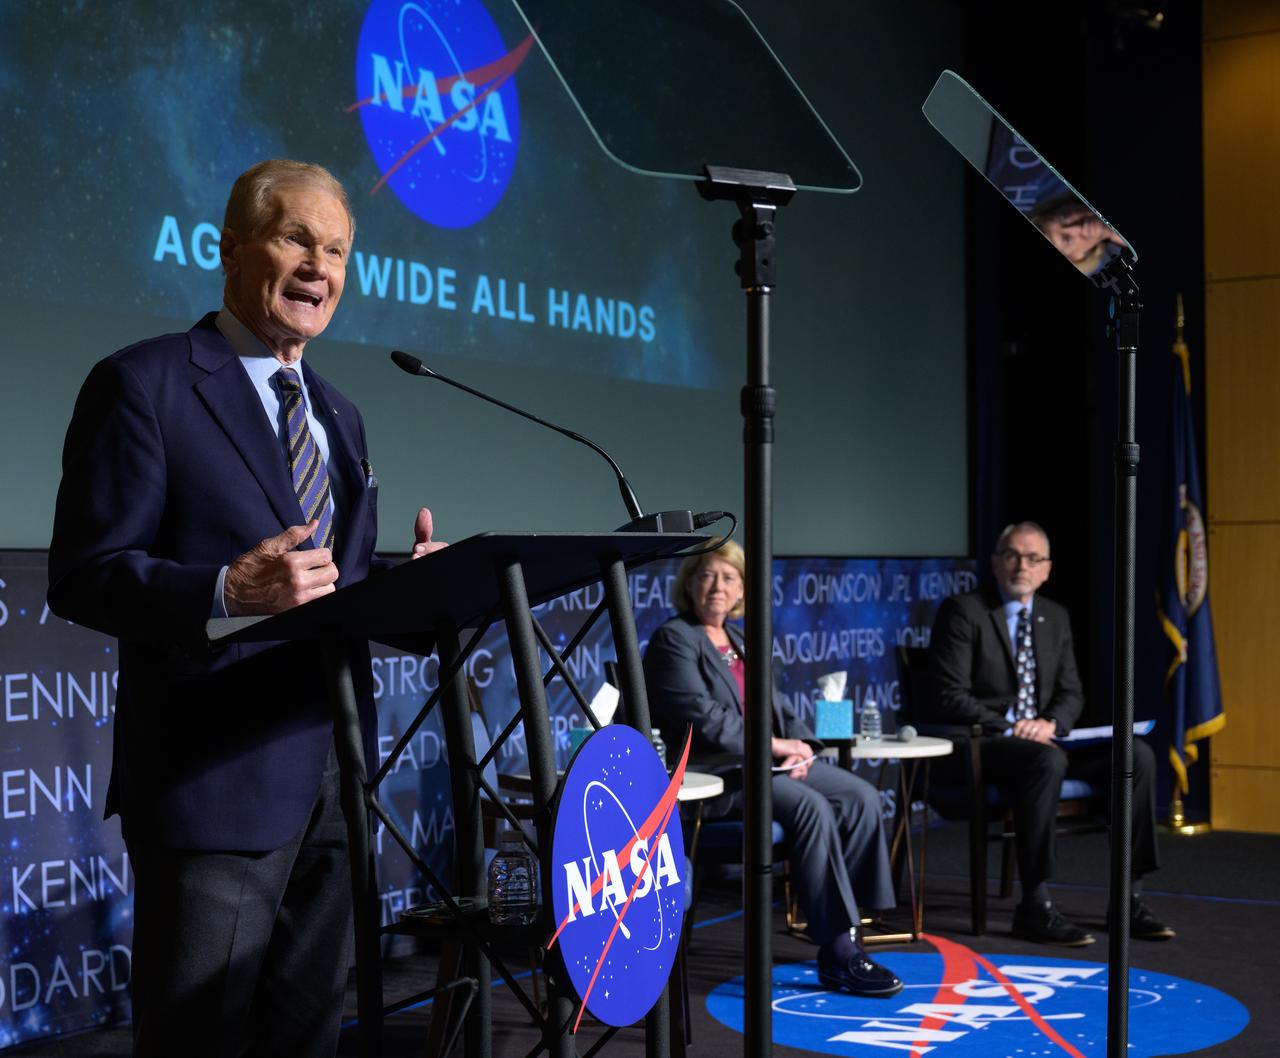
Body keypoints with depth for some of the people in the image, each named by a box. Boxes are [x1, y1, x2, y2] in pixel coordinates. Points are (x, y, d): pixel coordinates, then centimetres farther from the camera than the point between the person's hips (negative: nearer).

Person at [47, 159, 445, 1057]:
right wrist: (225, 591, -28)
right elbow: (82, 575, -11)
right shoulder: (143, 384, -5)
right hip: (217, 777, -7)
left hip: (335, 774, 7)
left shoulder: (339, 416, 18)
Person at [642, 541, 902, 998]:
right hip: (710, 773, -8)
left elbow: (775, 706, 19)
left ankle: (842, 926, -11)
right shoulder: (673, 640, -5)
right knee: (812, 808, -30)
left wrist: (800, 746, -2)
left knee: (861, 798, -11)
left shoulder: (739, 640, 21)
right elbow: (704, 719, -16)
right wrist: (773, 744, -14)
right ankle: (838, 951, -25)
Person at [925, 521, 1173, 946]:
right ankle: (1034, 906, -31)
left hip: (1042, 738, 7)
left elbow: (1071, 693, 13)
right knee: (1048, 761, -38)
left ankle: (1128, 900, -11)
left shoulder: (1055, 617, 15)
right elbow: (949, 697, -12)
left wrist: (1050, 723, -10)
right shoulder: (962, 611, -5)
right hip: (980, 745, -6)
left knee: (1137, 755, -15)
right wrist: (1009, 729, -19)